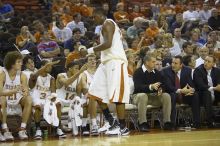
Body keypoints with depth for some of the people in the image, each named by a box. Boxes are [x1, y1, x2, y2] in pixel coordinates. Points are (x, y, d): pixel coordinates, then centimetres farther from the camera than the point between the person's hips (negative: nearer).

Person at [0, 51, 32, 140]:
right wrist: (14, 90, -44)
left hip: (17, 101, 3)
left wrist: (25, 93, -39)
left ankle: (22, 129, -19)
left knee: (29, 100, -24)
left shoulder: (22, 75, -7)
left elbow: (26, 92, -14)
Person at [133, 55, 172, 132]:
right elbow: (137, 87, -22)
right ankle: (143, 124, -37)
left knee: (166, 96, -19)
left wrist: (160, 90, -21)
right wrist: (151, 86, -37)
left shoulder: (157, 73, 8)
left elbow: (162, 85, 5)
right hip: (139, 95, -5)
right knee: (142, 96, -38)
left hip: (154, 96, 5)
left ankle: (167, 122, -19)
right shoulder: (138, 72, -8)